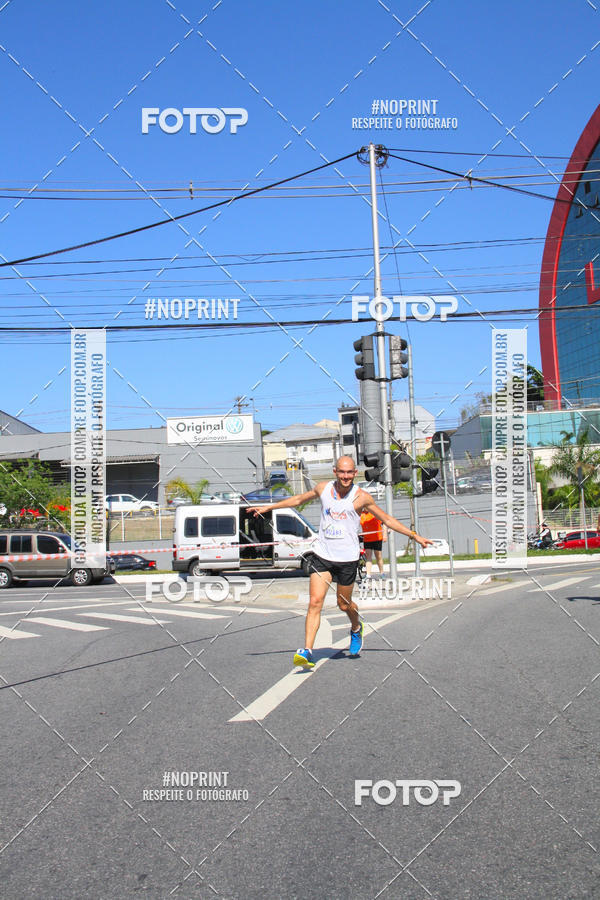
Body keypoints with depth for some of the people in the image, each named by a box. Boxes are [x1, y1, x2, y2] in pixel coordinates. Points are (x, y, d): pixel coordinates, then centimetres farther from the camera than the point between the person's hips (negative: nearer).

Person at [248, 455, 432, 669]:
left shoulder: (361, 497, -6)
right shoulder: (322, 488, 2)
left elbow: (387, 519, 5)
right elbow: (299, 499, 20)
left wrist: (414, 535, 2)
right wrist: (267, 507, 25)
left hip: (347, 558, -1)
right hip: (322, 555, 2)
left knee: (344, 605, 11)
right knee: (315, 602, -12)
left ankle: (356, 628, 45)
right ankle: (307, 651, -14)